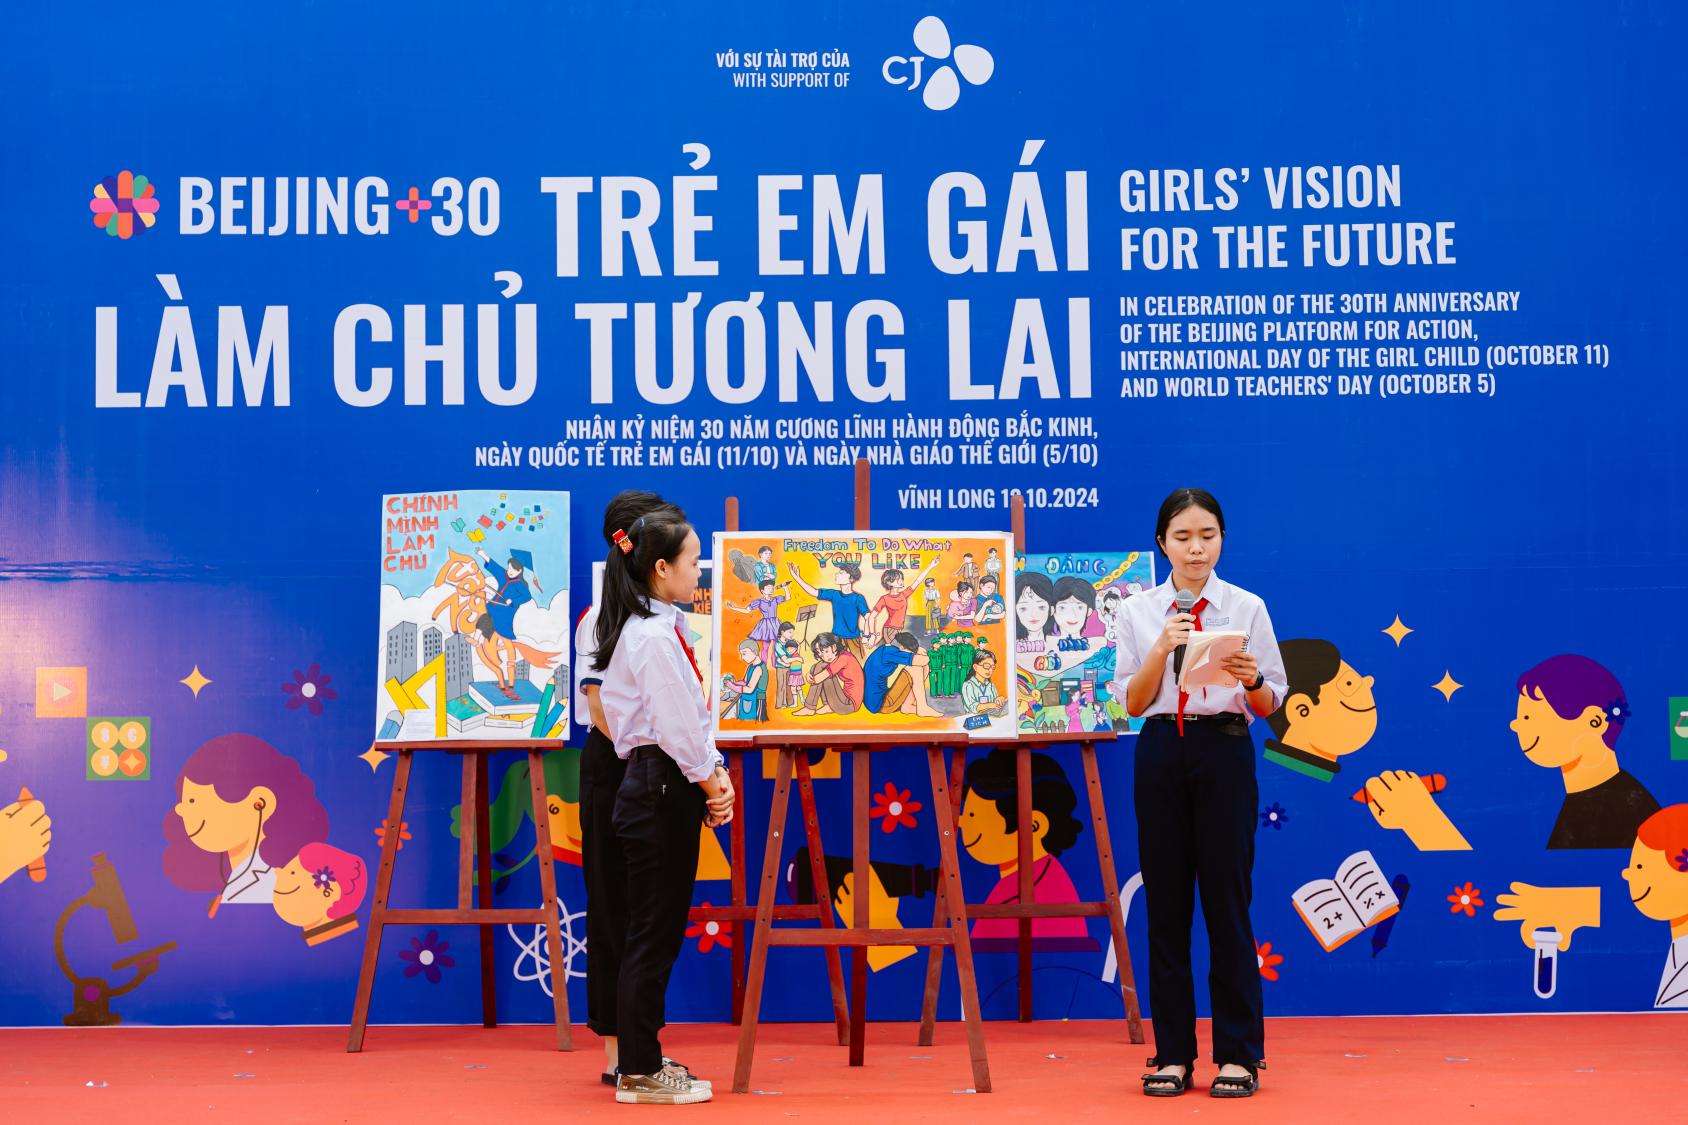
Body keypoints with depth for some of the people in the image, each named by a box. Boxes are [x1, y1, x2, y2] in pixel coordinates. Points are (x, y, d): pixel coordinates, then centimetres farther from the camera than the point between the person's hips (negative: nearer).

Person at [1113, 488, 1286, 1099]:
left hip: (1225, 751, -2)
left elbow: (1270, 705, 3)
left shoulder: (1247, 607, 3)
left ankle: (1238, 1054, 8)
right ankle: (1173, 1053, 13)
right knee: (1166, 903, 4)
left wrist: (1251, 680, -19)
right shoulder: (1138, 612, 6)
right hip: (1161, 753, 2)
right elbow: (1131, 702, 3)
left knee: (1227, 899, -1)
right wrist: (1161, 649, -12)